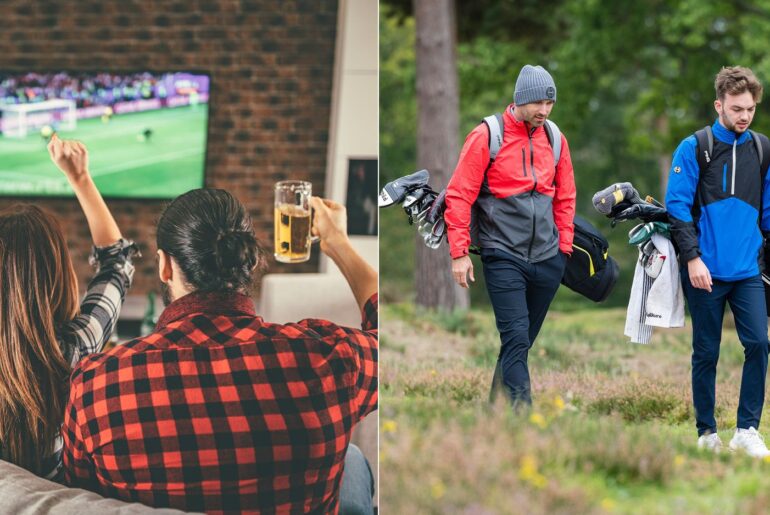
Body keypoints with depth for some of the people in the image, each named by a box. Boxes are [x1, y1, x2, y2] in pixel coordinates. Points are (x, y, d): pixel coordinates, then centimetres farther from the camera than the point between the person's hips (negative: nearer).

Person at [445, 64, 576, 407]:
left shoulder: (555, 140, 9)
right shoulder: (487, 137, -7)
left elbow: (565, 197, 19)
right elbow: (459, 195, -6)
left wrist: (564, 247, 13)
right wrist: (459, 253, -9)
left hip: (547, 259, 5)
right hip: (504, 259, -5)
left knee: (524, 341, 11)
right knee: (516, 338, -14)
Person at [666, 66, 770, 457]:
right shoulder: (694, 149, -4)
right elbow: (677, 206, -7)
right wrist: (692, 257, -14)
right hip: (706, 272, -3)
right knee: (706, 352, 4)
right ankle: (707, 433, 15)